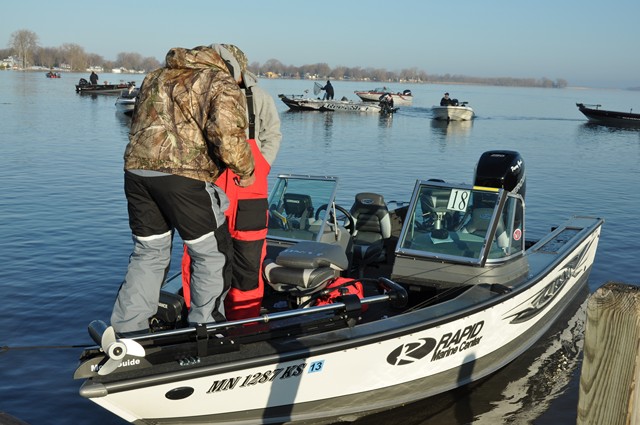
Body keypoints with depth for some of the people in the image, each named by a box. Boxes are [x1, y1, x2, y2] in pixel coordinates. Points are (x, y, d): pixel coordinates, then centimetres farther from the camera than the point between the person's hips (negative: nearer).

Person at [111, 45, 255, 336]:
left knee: (148, 253, 19)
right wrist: (245, 170, 0)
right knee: (212, 254, 9)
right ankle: (206, 328, 15)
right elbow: (227, 132, -12)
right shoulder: (222, 84, 4)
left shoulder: (154, 77, 27)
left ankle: (127, 331, 22)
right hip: (182, 174, -7)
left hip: (136, 168, 7)